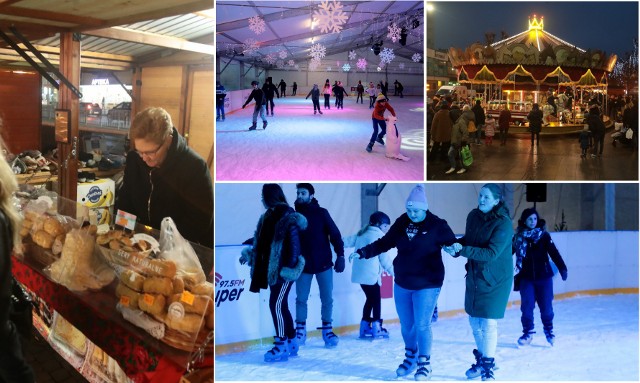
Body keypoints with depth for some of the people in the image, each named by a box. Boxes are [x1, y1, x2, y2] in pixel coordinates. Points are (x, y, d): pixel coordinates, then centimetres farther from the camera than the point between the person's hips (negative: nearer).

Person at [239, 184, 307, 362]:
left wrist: (289, 266, -24)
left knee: (276, 304, -11)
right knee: (281, 306, 12)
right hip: (272, 269, 9)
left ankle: (282, 346, -4)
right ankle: (291, 343, 22)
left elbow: (293, 244, -19)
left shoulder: (287, 217, -13)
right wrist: (249, 254, 21)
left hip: (284, 270, -9)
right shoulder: (267, 217, 13)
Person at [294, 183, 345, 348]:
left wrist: (340, 255, -10)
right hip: (303, 265, 1)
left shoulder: (321, 213, -2)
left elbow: (334, 234, -4)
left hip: (323, 263, -1)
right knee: (301, 299, 4)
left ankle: (327, 330, 18)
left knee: (327, 299, 3)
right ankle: (300, 331, 17)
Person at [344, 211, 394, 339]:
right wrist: (393, 271, -1)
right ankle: (376, 328, 3)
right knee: (376, 300, 4)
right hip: (371, 274, -7)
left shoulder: (362, 233, 15)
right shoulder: (379, 236, -8)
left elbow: (347, 241, 9)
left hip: (359, 273, 7)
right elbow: (385, 258, -8)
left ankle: (365, 327, 17)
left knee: (370, 299, 16)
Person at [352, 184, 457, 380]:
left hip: (427, 285, -4)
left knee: (422, 325, -3)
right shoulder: (402, 223, 1)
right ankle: (410, 357, 35)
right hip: (402, 284, 5)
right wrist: (363, 252, 0)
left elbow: (452, 243, -12)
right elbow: (385, 243, 9)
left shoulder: (437, 225, -11)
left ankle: (424, 363, 16)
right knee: (406, 325, 14)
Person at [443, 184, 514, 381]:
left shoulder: (503, 224, -20)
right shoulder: (473, 216, -2)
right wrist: (456, 244, -13)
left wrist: (462, 250, -35)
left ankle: (488, 366, 13)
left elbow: (491, 253, -27)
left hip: (495, 280, -6)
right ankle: (482, 358, 35)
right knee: (474, 321, 15)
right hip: (474, 276, 6)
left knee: (488, 323, -3)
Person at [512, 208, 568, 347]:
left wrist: (562, 268, -13)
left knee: (546, 306, 3)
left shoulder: (543, 235, -1)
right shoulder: (518, 237, 1)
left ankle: (549, 330, 25)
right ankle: (528, 332, 15)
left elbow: (554, 253, -5)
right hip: (526, 278, 1)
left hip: (544, 277, 0)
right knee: (527, 306, -1)